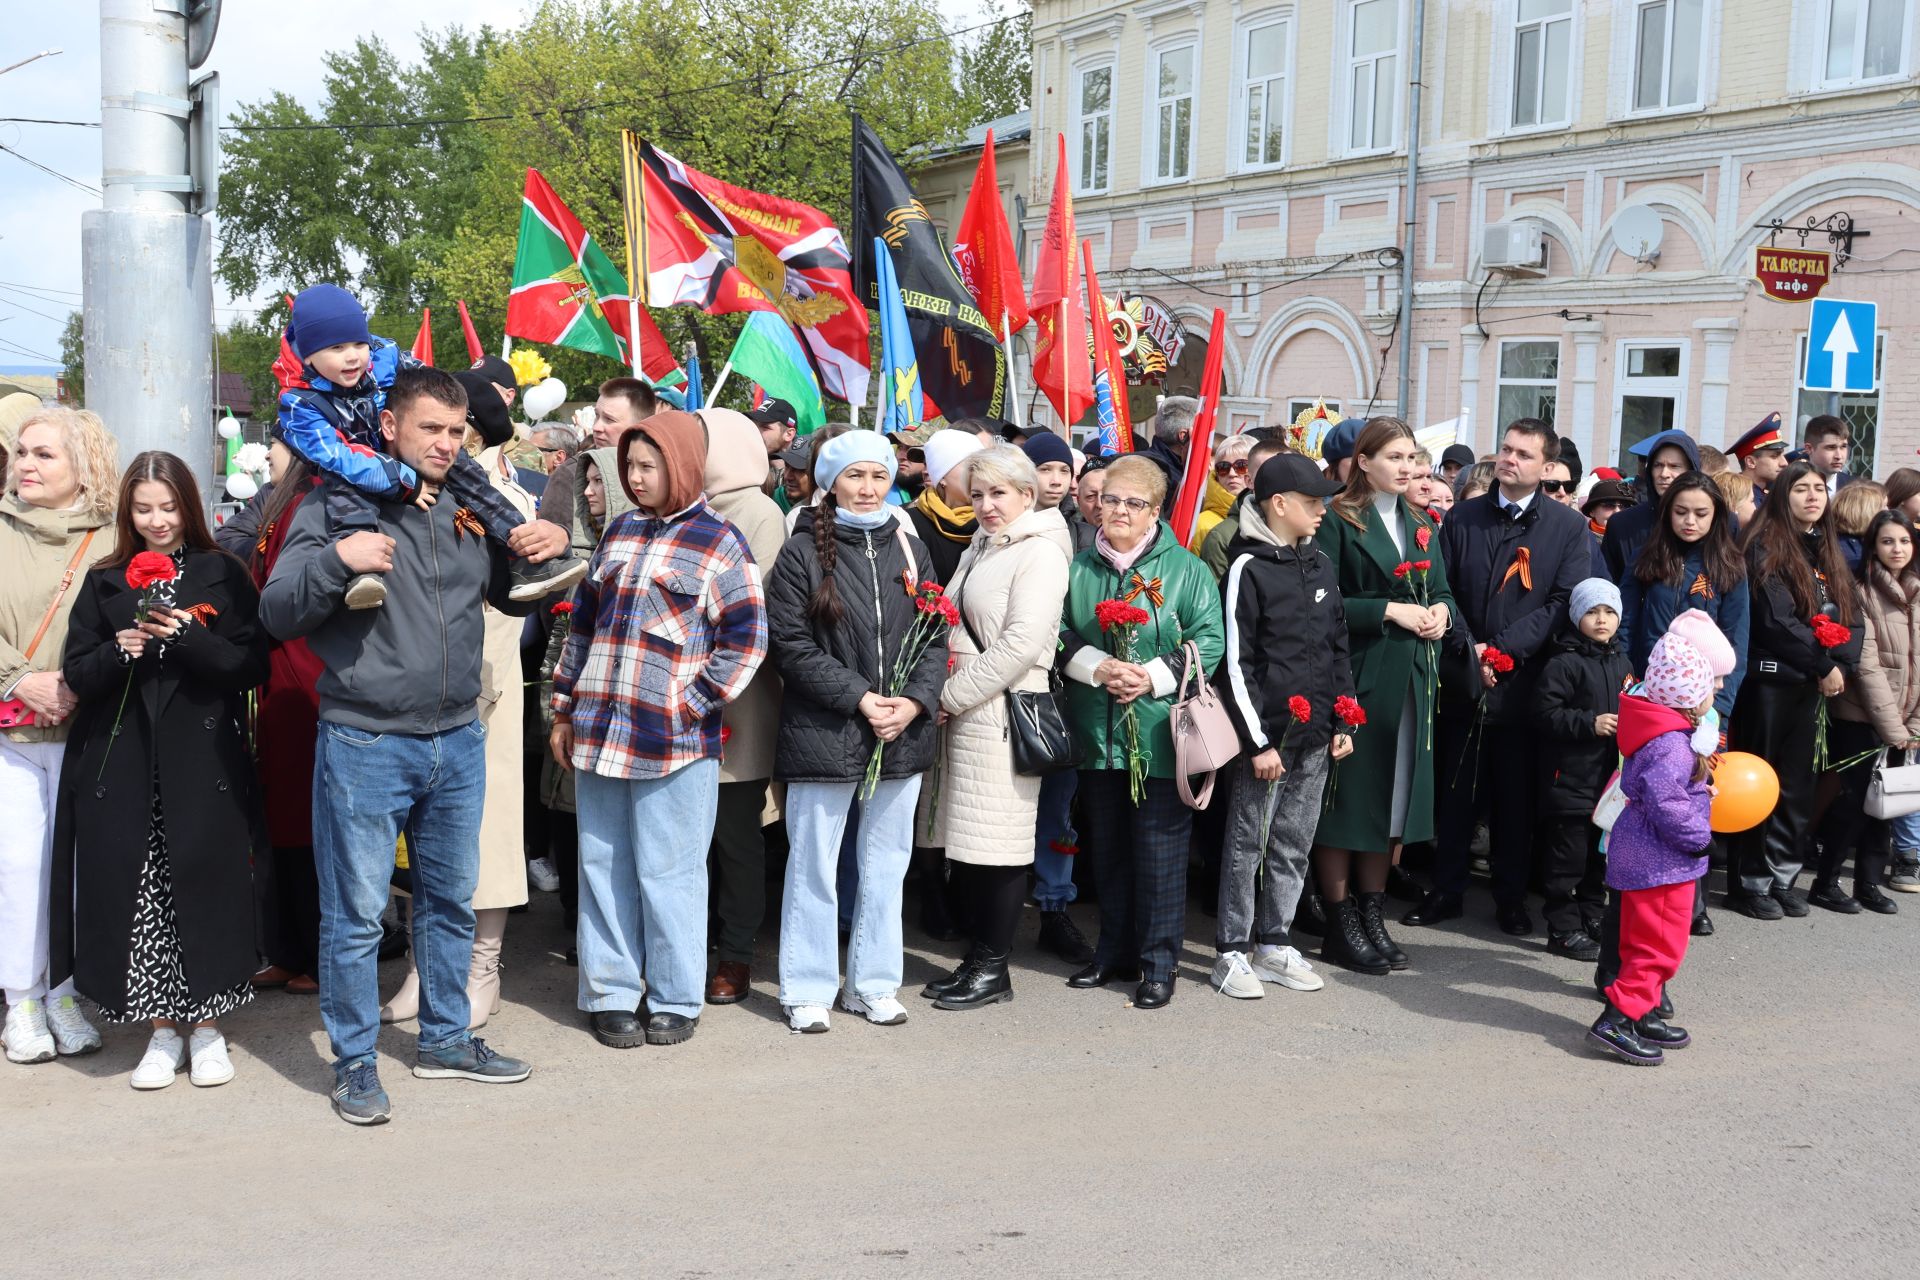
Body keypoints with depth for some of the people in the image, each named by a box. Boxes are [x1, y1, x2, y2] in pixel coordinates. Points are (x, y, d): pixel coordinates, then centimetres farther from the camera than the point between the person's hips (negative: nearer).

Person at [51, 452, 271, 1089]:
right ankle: (163, 1029, 14)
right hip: (124, 767, 2)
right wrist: (118, 651, -12)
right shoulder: (104, 582, 11)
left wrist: (188, 638, -16)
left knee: (205, 887, -3)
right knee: (135, 897, 1)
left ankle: (206, 1024, 12)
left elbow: (252, 666, -2)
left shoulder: (222, 575, 4)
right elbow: (76, 673, 8)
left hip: (205, 763, -2)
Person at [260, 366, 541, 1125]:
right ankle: (354, 1062, 17)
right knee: (356, 913, 2)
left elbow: (516, 599, 20)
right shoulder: (339, 502, -6)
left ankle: (444, 1039, 32)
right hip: (365, 742, -5)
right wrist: (335, 560, -26)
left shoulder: (469, 508, 8)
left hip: (457, 742, 5)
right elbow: (277, 615, -9)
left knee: (451, 901, 17)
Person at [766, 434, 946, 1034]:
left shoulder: (910, 550, 10)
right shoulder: (803, 552, -3)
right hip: (823, 734, -4)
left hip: (903, 735, 4)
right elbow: (791, 644, -8)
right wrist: (858, 698, -15)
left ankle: (874, 983, 25)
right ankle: (808, 989, 15)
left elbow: (936, 638, 8)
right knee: (814, 865, 3)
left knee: (886, 865, 12)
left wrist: (914, 701, -9)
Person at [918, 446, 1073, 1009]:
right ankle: (975, 958, 20)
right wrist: (943, 695, 7)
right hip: (962, 711, 8)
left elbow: (1021, 644, -18)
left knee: (996, 843, -2)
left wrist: (952, 695, -14)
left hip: (1004, 712, -8)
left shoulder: (1040, 553, -9)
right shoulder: (981, 548, 18)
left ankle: (993, 970, 8)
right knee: (964, 840, 11)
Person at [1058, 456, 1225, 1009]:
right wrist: (1098, 668, -13)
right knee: (1107, 847, 13)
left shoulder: (1186, 569, -2)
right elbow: (1061, 635, 5)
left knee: (1159, 849, 0)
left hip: (1160, 734, -4)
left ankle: (1158, 962, 11)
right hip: (1098, 733, 4)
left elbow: (1209, 640, -6)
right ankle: (1114, 951, 27)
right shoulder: (1080, 569, 8)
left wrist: (1153, 675, -17)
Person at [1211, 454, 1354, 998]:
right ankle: (1232, 951, 11)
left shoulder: (1320, 564, 12)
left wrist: (1343, 722, 11)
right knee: (1247, 845, 2)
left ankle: (1275, 943, 22)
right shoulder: (1248, 568, -10)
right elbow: (1235, 663, -12)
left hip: (1315, 736, 6)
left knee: (1294, 846, 12)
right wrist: (1258, 742, -15)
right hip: (1268, 732, -6)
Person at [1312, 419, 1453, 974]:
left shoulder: (1421, 526, 16)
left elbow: (1443, 591, 20)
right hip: (1356, 676, -6)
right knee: (1347, 798, -1)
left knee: (1396, 798, 9)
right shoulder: (1339, 521, -5)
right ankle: (1341, 925, 9)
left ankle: (1374, 916, 20)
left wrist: (1441, 611, -2)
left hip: (1412, 679, 7)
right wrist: (1389, 610, -17)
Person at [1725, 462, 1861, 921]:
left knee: (1797, 783, 10)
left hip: (1811, 684, 7)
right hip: (1769, 680, -7)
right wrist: (1824, 666, -11)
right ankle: (1750, 881, 7)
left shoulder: (1828, 553, 15)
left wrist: (1840, 663, -8)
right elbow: (1777, 620, -15)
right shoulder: (1764, 547, -7)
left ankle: (1782, 876, 19)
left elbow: (1851, 619, 10)